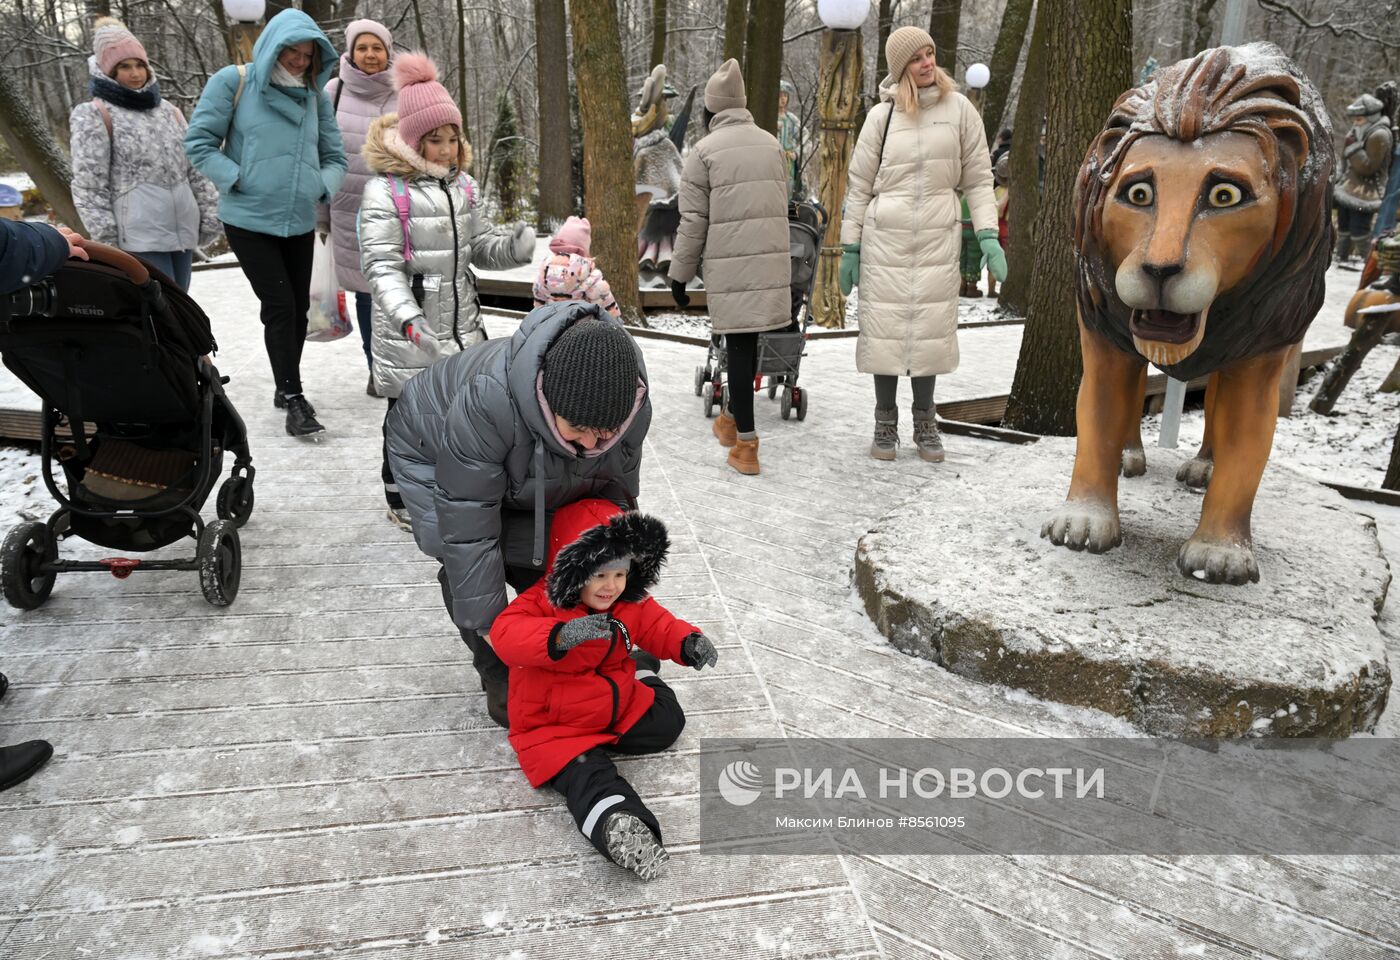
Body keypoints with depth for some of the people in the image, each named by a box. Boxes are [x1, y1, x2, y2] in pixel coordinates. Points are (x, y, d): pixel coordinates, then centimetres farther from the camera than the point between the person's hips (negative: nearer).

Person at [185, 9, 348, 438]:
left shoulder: (315, 95, 6)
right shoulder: (233, 82, -6)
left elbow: (334, 157, 10)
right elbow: (199, 143, -6)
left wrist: (321, 188, -8)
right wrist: (237, 180, -14)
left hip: (300, 223, 5)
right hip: (249, 220, -5)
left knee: (298, 307, 10)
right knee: (280, 307, -10)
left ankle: (285, 387, 26)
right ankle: (294, 397, -2)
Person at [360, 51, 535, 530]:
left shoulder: (463, 185, 9)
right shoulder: (386, 189, -12)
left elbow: (479, 247, 15)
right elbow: (381, 265, -17)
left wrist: (512, 248, -8)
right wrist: (409, 319, -31)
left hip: (461, 321, 6)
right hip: (409, 332, -5)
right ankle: (401, 496, 24)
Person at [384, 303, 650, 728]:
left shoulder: (632, 409, -30)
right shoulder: (488, 402, -48)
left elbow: (615, 499, -12)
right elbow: (468, 524, -39)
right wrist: (488, 622, -31)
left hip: (521, 472, 4)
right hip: (433, 454, -4)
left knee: (543, 560, -4)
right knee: (468, 561, -17)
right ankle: (498, 675, 4)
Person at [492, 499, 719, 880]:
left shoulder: (632, 603, -6)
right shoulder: (542, 602, -25)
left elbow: (659, 627, 6)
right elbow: (505, 634, -41)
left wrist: (689, 642, -18)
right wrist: (562, 635, -58)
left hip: (615, 702, 6)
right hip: (554, 721, -6)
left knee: (667, 722, 9)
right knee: (585, 772, -27)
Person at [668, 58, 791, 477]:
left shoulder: (704, 151, -3)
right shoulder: (771, 143, 11)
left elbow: (692, 221, -4)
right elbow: (781, 204, 13)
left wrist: (679, 275, 3)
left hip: (730, 264, -4)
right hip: (771, 259, 4)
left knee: (738, 344, -2)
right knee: (750, 340, 15)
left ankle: (746, 445, -3)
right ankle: (732, 419, 32)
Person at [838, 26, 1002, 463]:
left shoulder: (959, 108, 3)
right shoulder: (881, 115, 2)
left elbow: (978, 178, 5)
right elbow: (860, 185, 4)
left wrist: (988, 236, -5)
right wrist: (850, 248, 1)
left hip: (938, 239, 1)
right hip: (884, 239, 0)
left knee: (931, 328, 2)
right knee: (885, 328, 2)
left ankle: (925, 422, 16)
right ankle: (885, 422, 14)